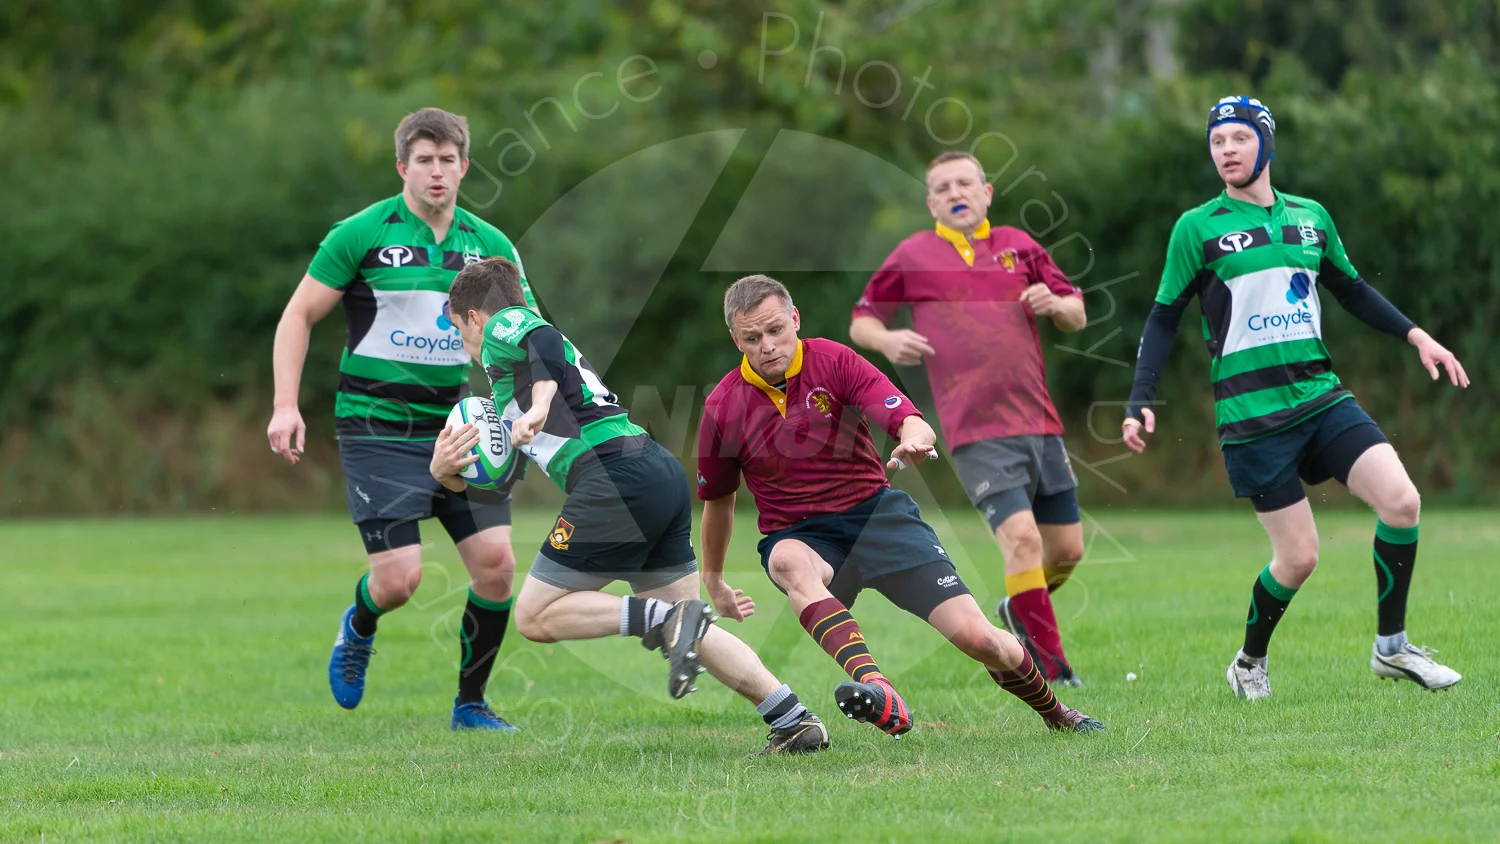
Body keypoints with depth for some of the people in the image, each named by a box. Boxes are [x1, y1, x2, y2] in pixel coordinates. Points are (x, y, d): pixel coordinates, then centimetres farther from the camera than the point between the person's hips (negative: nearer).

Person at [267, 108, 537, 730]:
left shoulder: (490, 246, 6)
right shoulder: (362, 234, -5)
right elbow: (299, 315, 0)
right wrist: (286, 406, -10)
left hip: (458, 427, 4)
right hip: (379, 429, -4)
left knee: (495, 561, -9)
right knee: (398, 578, -13)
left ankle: (471, 703, 10)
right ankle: (359, 629, 26)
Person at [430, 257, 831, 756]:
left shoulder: (502, 326, 8)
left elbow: (545, 341, -18)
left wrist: (539, 406, -30)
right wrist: (445, 473, 19)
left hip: (615, 473, -9)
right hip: (662, 469, 9)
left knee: (535, 618, -3)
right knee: (692, 633, 13)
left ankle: (664, 620, -19)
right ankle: (796, 722, 2)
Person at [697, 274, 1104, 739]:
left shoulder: (834, 361, -8)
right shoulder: (723, 408, -5)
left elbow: (912, 422, -16)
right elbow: (718, 499, 13)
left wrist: (914, 439, -41)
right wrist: (713, 581, 22)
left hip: (876, 513, 0)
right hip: (799, 536, 0)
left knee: (973, 635, -13)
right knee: (791, 565, -40)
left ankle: (1056, 712, 18)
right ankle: (879, 694, -59)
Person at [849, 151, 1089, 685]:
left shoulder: (1018, 246, 14)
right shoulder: (913, 257, 6)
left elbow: (1077, 316, 19)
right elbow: (860, 321, 13)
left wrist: (1055, 304, -4)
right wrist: (886, 340, -9)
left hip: (1039, 422, 4)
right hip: (977, 431, -4)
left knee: (1067, 548, 7)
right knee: (1021, 537, -19)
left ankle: (1020, 610, 39)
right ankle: (1053, 671, -12)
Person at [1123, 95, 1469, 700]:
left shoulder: (1310, 217, 11)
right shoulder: (1198, 229, -1)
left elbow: (1351, 290, 24)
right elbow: (1164, 319, 2)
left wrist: (1416, 336, 15)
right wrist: (1140, 403, -6)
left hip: (1322, 395, 4)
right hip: (1251, 416, -4)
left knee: (1401, 499, -16)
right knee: (1298, 557, -7)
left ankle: (1391, 647, 0)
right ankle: (1249, 664, 19)